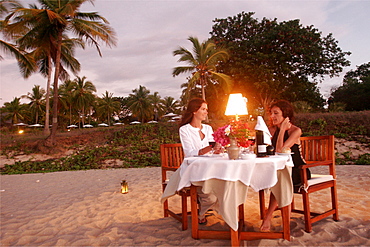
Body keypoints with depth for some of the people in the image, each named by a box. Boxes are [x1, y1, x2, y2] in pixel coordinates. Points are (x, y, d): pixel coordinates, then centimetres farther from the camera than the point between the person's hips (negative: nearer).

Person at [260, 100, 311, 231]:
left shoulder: (295, 130, -13)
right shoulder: (272, 130, 4)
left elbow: (280, 150, -25)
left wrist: (282, 129, -21)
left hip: (298, 171, -5)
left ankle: (268, 217, -18)